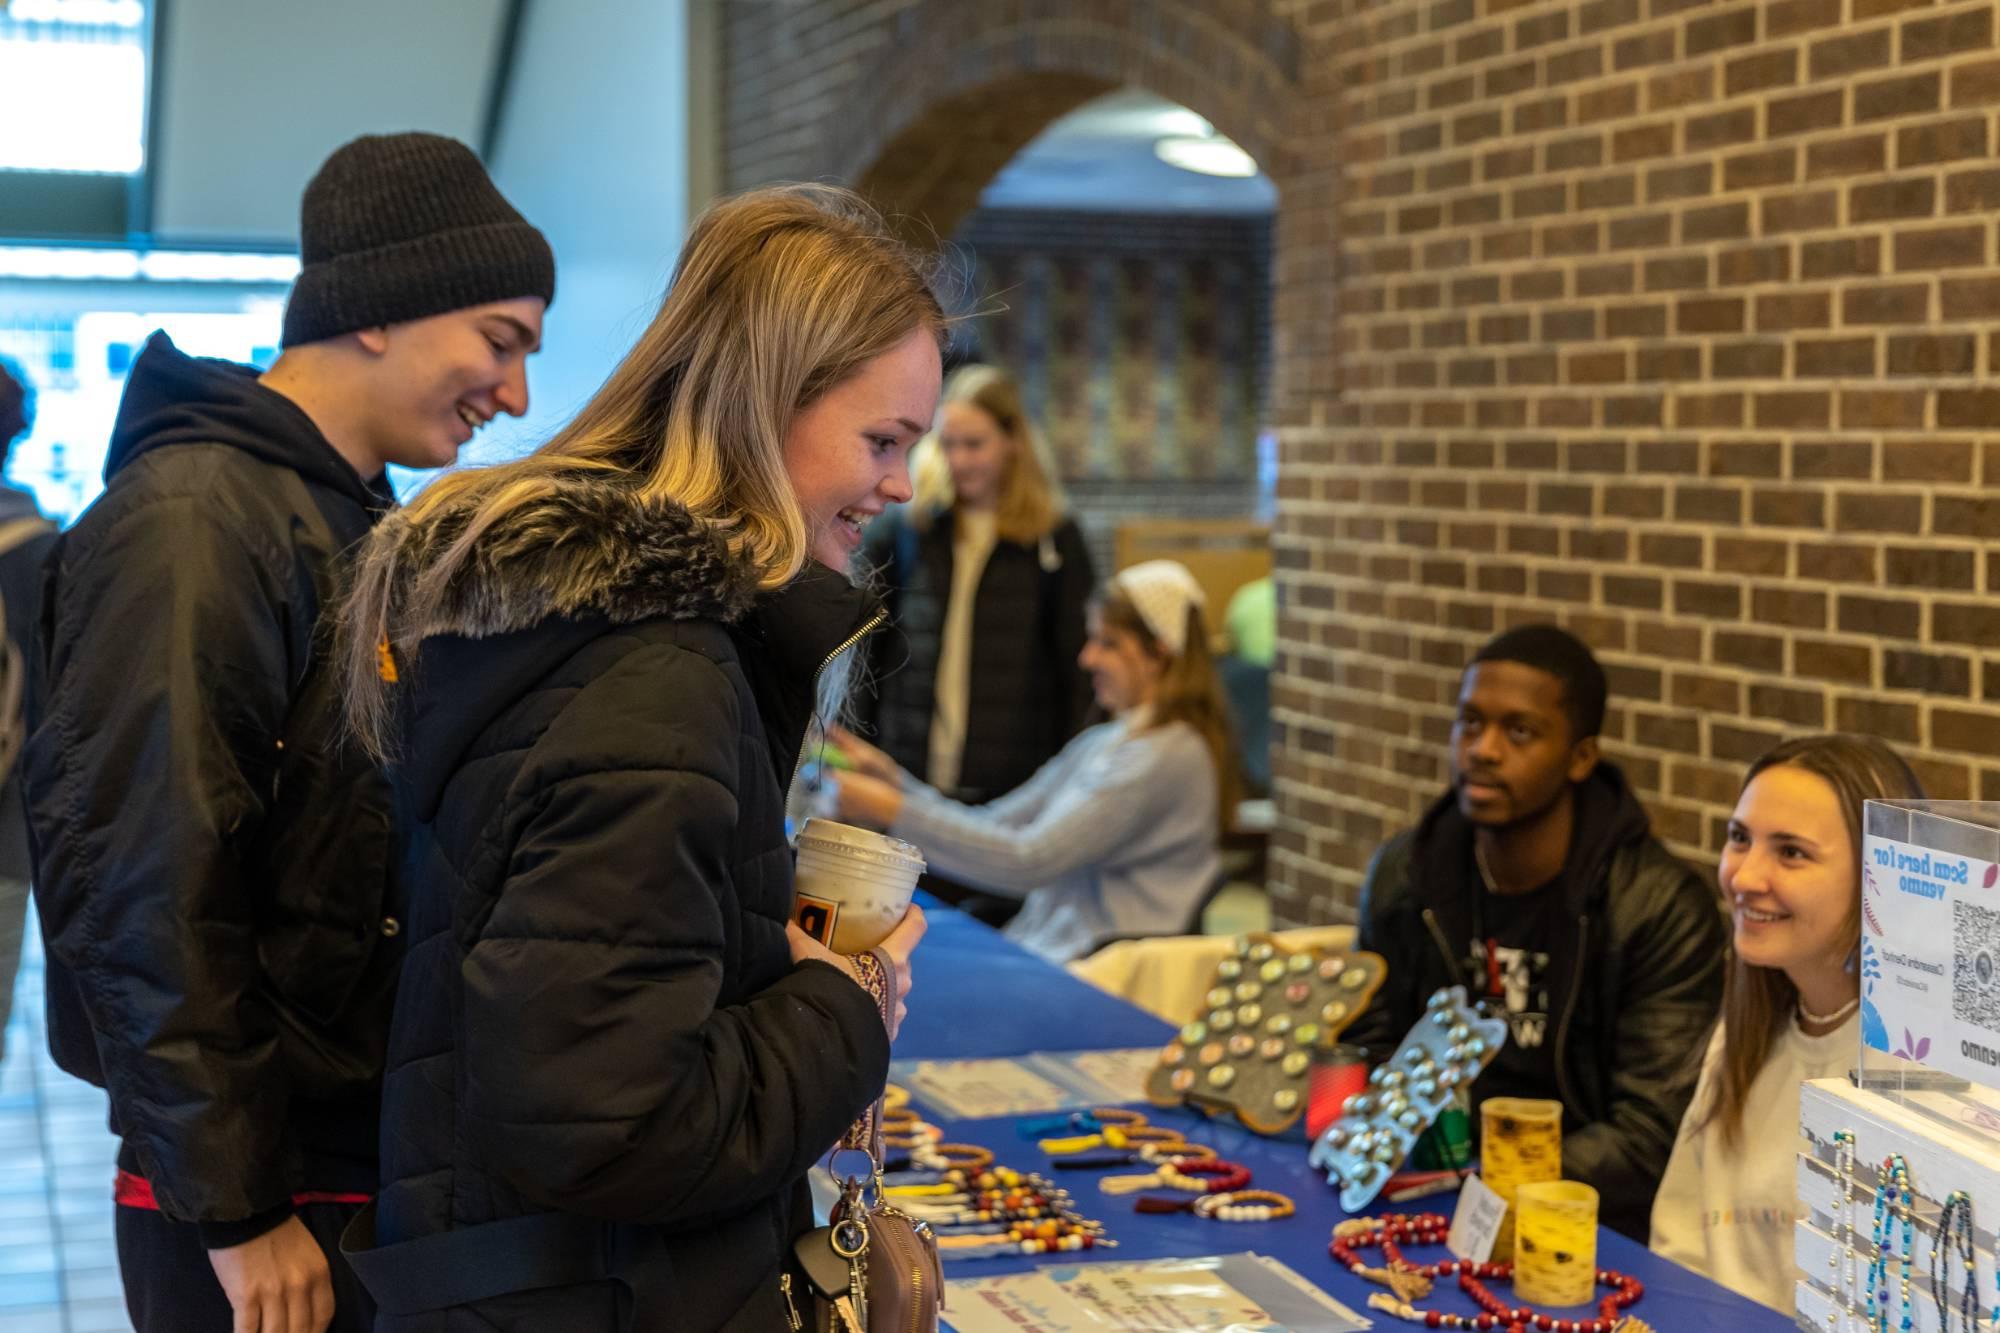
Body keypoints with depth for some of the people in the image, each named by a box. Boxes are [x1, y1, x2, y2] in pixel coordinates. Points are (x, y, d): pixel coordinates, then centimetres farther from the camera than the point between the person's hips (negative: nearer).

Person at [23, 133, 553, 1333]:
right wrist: (236, 1210, -18)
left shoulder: (359, 521, 13)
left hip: (377, 1163, 8)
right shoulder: (193, 522, -16)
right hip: (262, 1201, -8)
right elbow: (142, 889, -21)